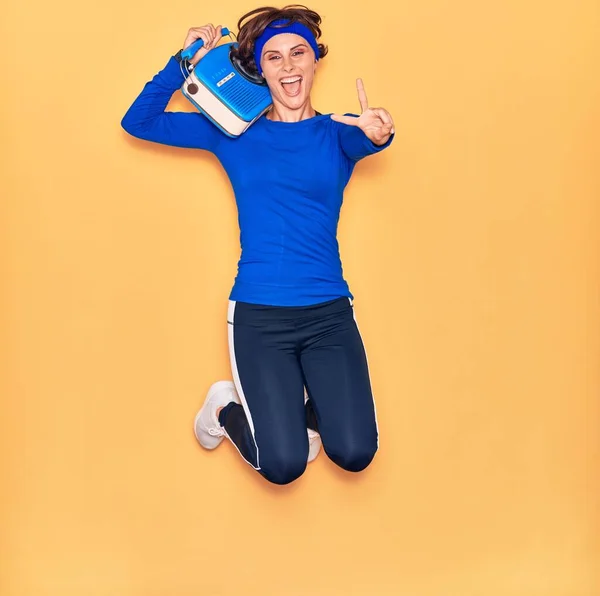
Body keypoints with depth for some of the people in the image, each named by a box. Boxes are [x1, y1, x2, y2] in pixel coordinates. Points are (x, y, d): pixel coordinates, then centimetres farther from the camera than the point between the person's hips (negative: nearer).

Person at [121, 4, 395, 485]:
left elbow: (365, 140, -22)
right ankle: (228, 408, 23)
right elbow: (138, 122, 4)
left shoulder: (337, 133, 3)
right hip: (257, 315, -1)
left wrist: (378, 134, -46)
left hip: (329, 312, 1)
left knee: (355, 454, -10)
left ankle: (307, 406, 23)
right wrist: (186, 63, -9)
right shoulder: (234, 133, 5)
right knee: (283, 466, -9)